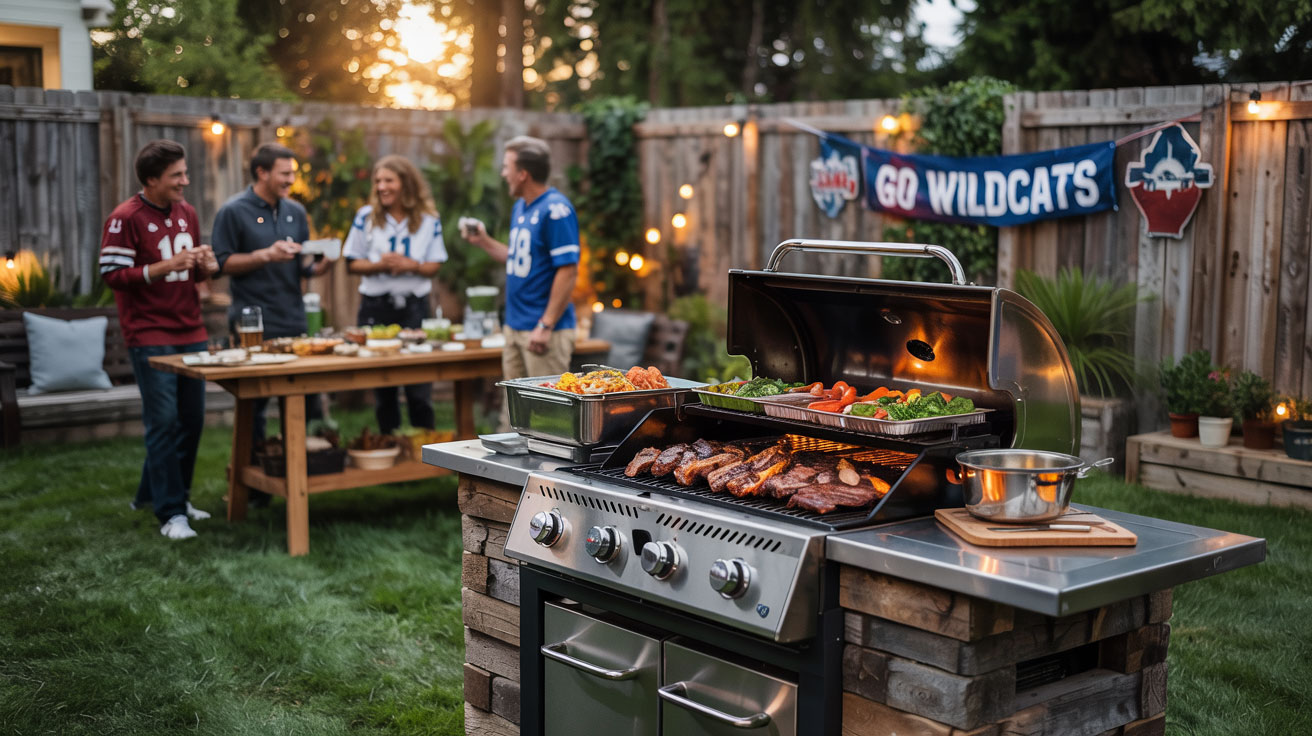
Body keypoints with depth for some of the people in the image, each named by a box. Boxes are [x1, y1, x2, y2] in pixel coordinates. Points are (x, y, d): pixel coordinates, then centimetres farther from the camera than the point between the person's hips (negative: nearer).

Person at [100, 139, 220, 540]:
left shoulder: (187, 214, 13)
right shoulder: (125, 218, -9)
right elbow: (112, 275, -13)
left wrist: (206, 266, -1)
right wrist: (165, 266, -22)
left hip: (190, 333, 7)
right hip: (150, 337, -7)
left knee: (191, 419, 10)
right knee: (163, 422, -7)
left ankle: (154, 493, 25)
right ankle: (171, 512, -1)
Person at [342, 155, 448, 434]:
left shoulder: (429, 219, 3)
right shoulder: (366, 216, 3)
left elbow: (435, 266, 4)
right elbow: (352, 263, 3)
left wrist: (413, 266, -16)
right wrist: (379, 265, -15)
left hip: (414, 305, 0)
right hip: (375, 308, 1)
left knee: (420, 385, -2)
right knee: (381, 384, 6)